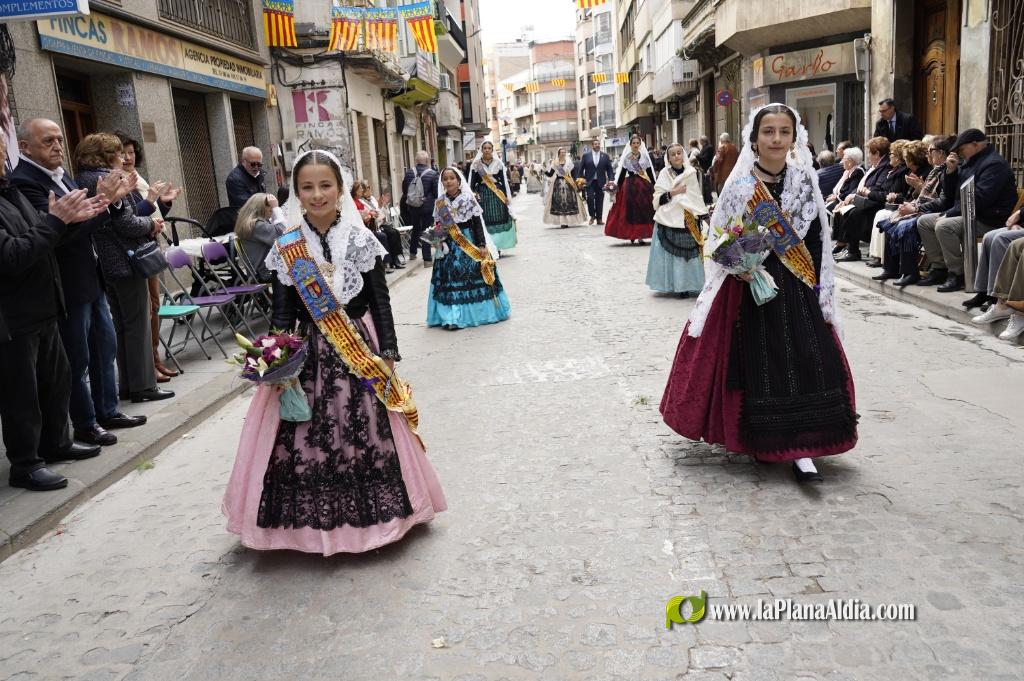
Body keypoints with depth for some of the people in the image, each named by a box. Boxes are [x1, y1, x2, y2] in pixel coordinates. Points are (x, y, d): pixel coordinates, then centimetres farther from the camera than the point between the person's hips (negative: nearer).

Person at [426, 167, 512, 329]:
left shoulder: (468, 199, -4)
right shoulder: (440, 202, 4)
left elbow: (477, 224, -4)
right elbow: (437, 225, 13)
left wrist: (482, 245, -9)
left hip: (470, 243, -2)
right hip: (450, 246, 2)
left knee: (474, 277, 0)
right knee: (450, 279, -1)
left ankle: (478, 312, 12)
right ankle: (452, 316, 2)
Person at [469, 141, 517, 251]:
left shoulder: (499, 163, 5)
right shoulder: (476, 164, 3)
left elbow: (504, 180, 5)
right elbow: (472, 182, 4)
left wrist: (506, 196, 1)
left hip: (497, 193, 1)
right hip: (482, 194, -1)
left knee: (498, 219, 0)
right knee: (485, 220, -4)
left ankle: (498, 246, 10)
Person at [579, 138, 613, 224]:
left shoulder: (605, 156, 7)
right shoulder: (586, 155, 5)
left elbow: (609, 169, 8)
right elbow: (581, 168, 6)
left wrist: (609, 180, -3)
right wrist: (582, 179, -3)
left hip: (600, 182, 1)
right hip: (589, 182, -1)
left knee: (599, 200, 3)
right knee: (590, 198, -13)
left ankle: (599, 218, 10)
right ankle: (592, 216, 6)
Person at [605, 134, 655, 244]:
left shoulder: (644, 156, 6)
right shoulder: (625, 157, 2)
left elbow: (650, 172, 7)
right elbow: (622, 173, 1)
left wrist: (654, 186, 3)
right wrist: (617, 185, -6)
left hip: (644, 185, 2)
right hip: (630, 185, -1)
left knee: (643, 210, -1)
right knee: (630, 210, -2)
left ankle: (640, 235, 3)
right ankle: (632, 234, 7)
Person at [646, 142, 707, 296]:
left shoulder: (691, 172, 9)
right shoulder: (664, 173, 2)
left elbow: (697, 197, 14)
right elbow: (657, 199, -3)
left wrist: (700, 215, 10)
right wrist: (673, 192, -14)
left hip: (689, 220, 2)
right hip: (669, 221, -2)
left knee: (690, 252, -1)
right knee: (671, 253, -4)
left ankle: (687, 285, 5)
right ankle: (672, 284, 3)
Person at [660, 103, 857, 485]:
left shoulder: (805, 181, 2)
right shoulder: (740, 186, -6)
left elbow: (815, 238, 6)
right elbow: (718, 241, -3)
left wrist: (816, 288, 2)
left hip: (796, 288, 3)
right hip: (750, 286, -2)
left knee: (805, 362, -3)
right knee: (757, 362, 3)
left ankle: (800, 450, 1)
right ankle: (758, 441, 22)